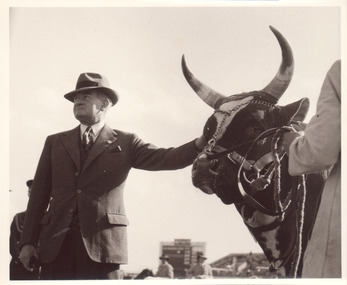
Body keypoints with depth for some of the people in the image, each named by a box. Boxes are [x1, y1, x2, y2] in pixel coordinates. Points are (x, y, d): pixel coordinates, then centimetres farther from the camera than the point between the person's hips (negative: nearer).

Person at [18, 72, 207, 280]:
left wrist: (201, 142, -21)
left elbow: (166, 159, -2)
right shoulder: (55, 142, 18)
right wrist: (28, 241, 5)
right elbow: (39, 194, 14)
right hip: (57, 241, 2)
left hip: (102, 242, -2)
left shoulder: (125, 143, 12)